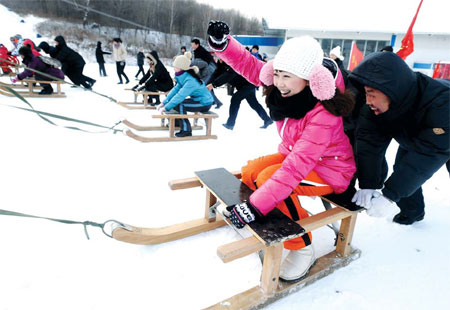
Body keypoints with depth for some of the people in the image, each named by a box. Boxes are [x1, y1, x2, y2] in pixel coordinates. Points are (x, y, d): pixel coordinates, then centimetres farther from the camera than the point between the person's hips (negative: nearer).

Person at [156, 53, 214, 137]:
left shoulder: (190, 80, -27)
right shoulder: (184, 76, 0)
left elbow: (180, 96, -31)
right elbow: (175, 89, 0)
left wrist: (166, 108, -27)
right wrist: (164, 103, -6)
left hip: (204, 104, -9)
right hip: (198, 100, 9)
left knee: (179, 105, -23)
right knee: (173, 102, 5)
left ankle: (186, 130, -11)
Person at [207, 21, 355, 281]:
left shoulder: (324, 114, -33)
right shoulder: (287, 90, -12)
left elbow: (297, 165, -40)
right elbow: (250, 65, -4)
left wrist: (256, 206, -43)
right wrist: (222, 43, -21)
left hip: (330, 170, -7)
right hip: (295, 154, 8)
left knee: (269, 178, -29)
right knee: (249, 173, -8)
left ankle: (302, 248, -9)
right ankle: (290, 218, 14)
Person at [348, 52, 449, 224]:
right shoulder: (373, 105, -32)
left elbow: (427, 154, -46)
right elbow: (369, 141, -34)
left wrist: (390, 196, -50)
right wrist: (367, 185, -43)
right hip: (411, 138, 4)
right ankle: (412, 210, 23)